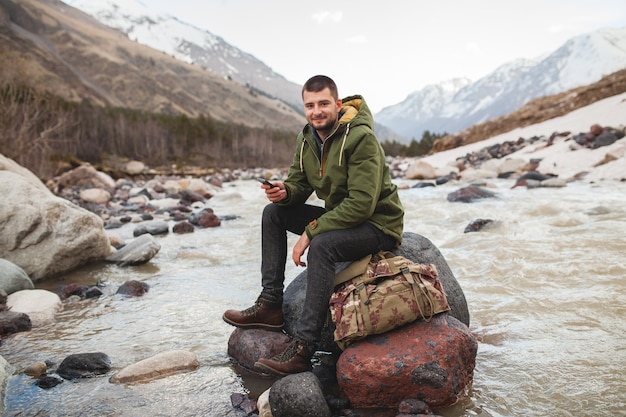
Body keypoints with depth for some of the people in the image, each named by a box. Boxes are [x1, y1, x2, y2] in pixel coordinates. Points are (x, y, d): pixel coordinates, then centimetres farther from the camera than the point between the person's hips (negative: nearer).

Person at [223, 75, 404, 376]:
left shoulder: (360, 138, -22)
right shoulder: (306, 139, 3)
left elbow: (361, 204, -28)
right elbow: (300, 184, 9)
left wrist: (311, 232, -27)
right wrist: (285, 191, -17)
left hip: (377, 225, -8)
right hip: (339, 216, 8)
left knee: (322, 245, -35)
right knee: (273, 213, 0)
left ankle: (302, 349, -31)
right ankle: (270, 305, -1)